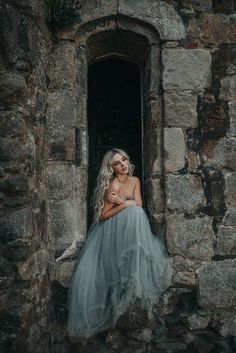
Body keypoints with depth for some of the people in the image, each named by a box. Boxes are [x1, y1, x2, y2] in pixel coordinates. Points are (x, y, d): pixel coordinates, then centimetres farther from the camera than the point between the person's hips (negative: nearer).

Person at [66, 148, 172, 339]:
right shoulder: (113, 185, -20)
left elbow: (139, 205, -6)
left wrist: (121, 201, -18)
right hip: (109, 232, -5)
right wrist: (125, 204, -23)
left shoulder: (135, 180, 0)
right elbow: (103, 215, -18)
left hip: (126, 230, 6)